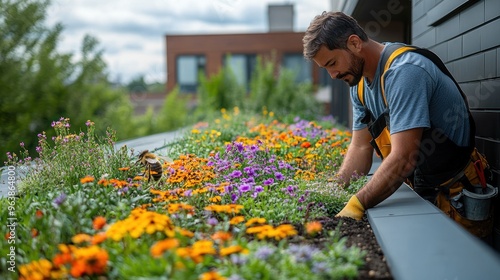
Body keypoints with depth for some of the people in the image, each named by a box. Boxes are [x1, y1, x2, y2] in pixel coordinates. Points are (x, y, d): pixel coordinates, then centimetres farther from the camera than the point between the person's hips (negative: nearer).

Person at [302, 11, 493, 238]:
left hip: (455, 199, -7)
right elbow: (361, 147, 7)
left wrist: (356, 206, -29)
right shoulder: (360, 84, 5)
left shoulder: (404, 70, -24)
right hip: (424, 193, 7)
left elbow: (404, 158, -30)